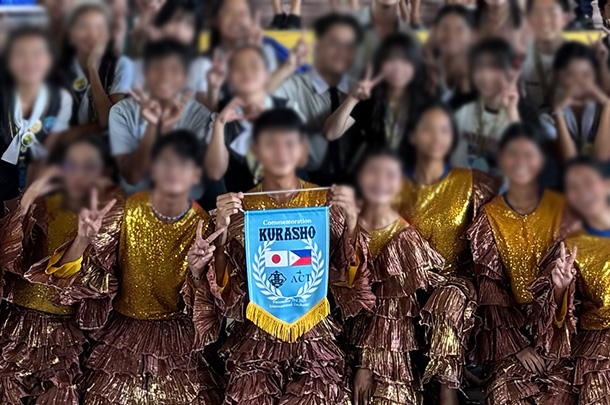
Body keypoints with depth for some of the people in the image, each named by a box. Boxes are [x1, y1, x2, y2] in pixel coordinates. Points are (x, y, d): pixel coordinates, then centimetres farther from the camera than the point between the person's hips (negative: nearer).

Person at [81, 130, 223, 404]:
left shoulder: (203, 225, -8)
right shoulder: (127, 209, -8)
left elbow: (199, 308, -7)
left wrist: (196, 272, -26)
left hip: (176, 339, 0)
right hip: (123, 331, 0)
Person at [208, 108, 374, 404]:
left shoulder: (326, 201, 3)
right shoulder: (240, 207, 5)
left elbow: (349, 273, -1)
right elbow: (225, 284, 1)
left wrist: (351, 221, -16)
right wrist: (222, 228, -14)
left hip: (315, 334, 0)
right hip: (256, 335, 0)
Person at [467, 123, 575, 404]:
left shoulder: (561, 208, 2)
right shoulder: (489, 217, 3)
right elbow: (490, 286, -1)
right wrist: (517, 345, -11)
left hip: (553, 322, 0)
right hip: (508, 322, 0)